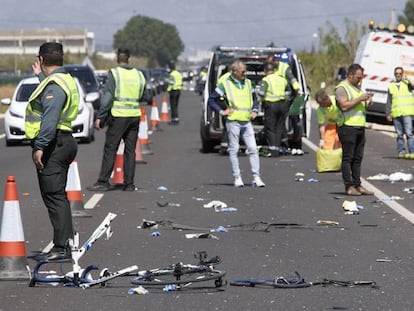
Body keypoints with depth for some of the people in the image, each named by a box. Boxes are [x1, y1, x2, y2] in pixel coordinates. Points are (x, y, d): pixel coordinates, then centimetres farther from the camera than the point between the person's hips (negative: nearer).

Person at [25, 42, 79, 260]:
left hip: (53, 145, -11)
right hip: (63, 142, 11)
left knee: (54, 195, -11)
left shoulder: (54, 84, -16)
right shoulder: (65, 80, 16)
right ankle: (65, 244, 20)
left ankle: (62, 247, -13)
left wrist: (40, 146, -28)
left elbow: (50, 119, -26)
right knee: (57, 195, 15)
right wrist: (40, 76, 45)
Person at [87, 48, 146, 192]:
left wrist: (100, 117, -9)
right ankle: (129, 183, 9)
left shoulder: (114, 73, -7)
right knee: (130, 150, 9)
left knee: (110, 149, -1)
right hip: (135, 116, 5)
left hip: (118, 116, -5)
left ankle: (103, 182, -3)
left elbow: (107, 97, -11)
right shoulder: (139, 75, 8)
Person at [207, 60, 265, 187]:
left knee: (253, 149, -3)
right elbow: (211, 100, 2)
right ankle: (237, 178, 5)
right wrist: (221, 111, -7)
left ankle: (256, 177, -2)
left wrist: (254, 110, 11)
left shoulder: (248, 83, 14)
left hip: (247, 122, 4)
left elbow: (254, 99, 28)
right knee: (234, 150, 0)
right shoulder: (225, 84, 0)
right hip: (233, 121, -4)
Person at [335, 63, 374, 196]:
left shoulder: (357, 88, 21)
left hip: (360, 126, 8)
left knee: (357, 158, 8)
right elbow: (344, 106, -19)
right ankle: (349, 186, -6)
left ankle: (357, 185, 11)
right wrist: (360, 99, -16)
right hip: (347, 127, -8)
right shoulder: (341, 88, -6)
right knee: (347, 158, -6)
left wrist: (368, 102, 6)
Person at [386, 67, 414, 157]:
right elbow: (389, 102, 16)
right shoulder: (391, 86, 17)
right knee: (399, 134, 4)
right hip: (396, 114, 3)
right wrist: (388, 114, 7)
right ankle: (401, 151, 8)